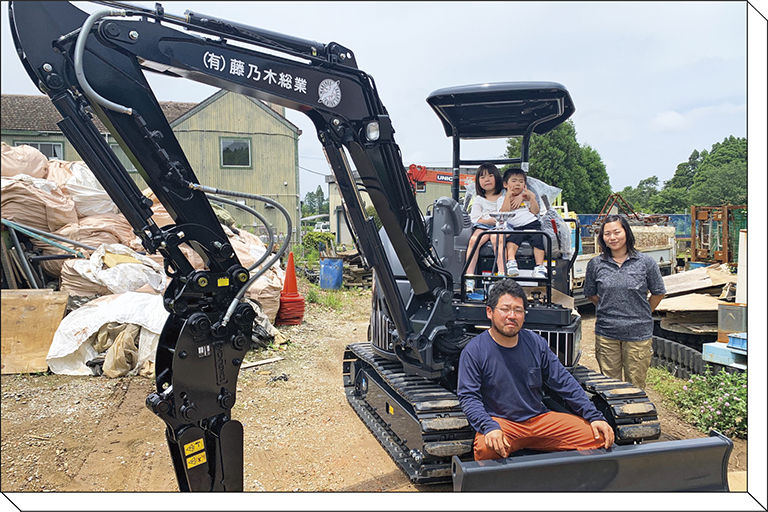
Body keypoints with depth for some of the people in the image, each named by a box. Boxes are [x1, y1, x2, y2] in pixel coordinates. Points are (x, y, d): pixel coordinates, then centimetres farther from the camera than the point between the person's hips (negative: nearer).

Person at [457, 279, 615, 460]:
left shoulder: (536, 343, 7)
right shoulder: (474, 350, -6)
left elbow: (564, 382, 11)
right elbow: (468, 396, -10)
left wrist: (595, 416, 3)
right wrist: (489, 427, -27)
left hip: (541, 418, 4)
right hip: (500, 421, -4)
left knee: (598, 437, -11)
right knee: (486, 449, -37)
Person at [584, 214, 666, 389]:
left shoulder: (645, 262, -1)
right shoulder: (595, 264, 1)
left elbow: (658, 293, 10)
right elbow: (590, 294, 15)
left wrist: (641, 314, 11)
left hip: (638, 334, -1)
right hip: (606, 334, 1)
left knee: (635, 386, 8)